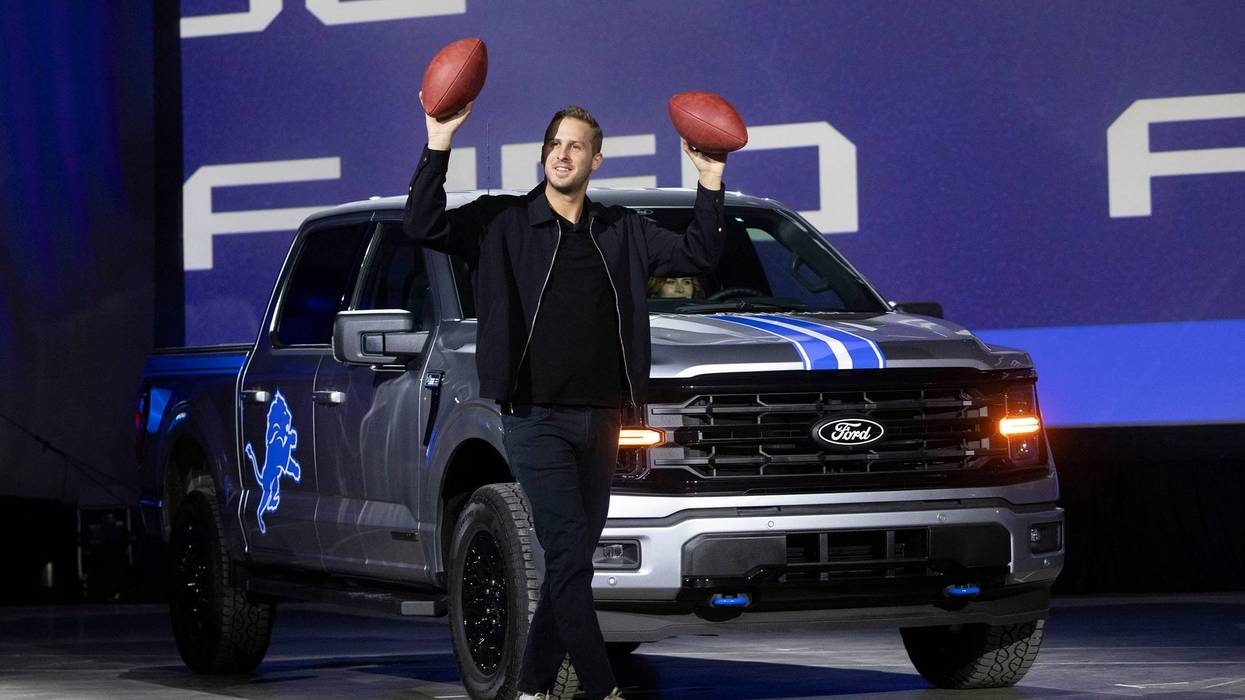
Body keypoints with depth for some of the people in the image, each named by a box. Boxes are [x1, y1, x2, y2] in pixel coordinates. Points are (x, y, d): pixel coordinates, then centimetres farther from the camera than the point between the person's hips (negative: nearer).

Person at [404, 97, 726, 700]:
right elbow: (424, 226, -9)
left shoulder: (621, 232, 13)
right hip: (537, 419, -5)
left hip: (600, 420, 5)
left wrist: (711, 181, 3)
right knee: (569, 557, -13)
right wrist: (439, 143, -17)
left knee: (572, 561, 9)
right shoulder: (504, 222, 1)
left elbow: (698, 255, 12)